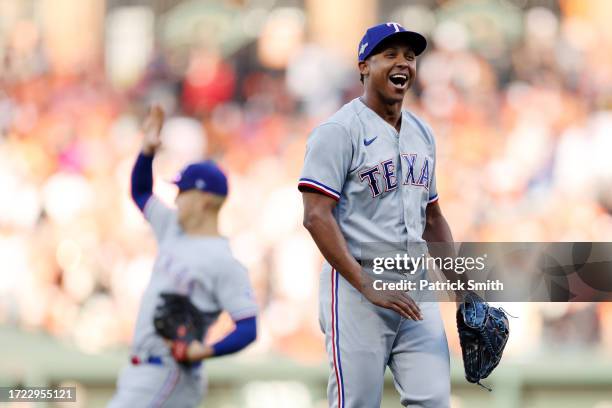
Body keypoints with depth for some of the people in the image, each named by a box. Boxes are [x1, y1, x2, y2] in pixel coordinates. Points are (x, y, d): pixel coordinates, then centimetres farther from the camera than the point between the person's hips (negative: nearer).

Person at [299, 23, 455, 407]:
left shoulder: (422, 133, 16)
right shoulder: (340, 131, -8)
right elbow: (317, 217, -16)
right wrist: (368, 288, -22)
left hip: (416, 291, 7)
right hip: (355, 289, -6)